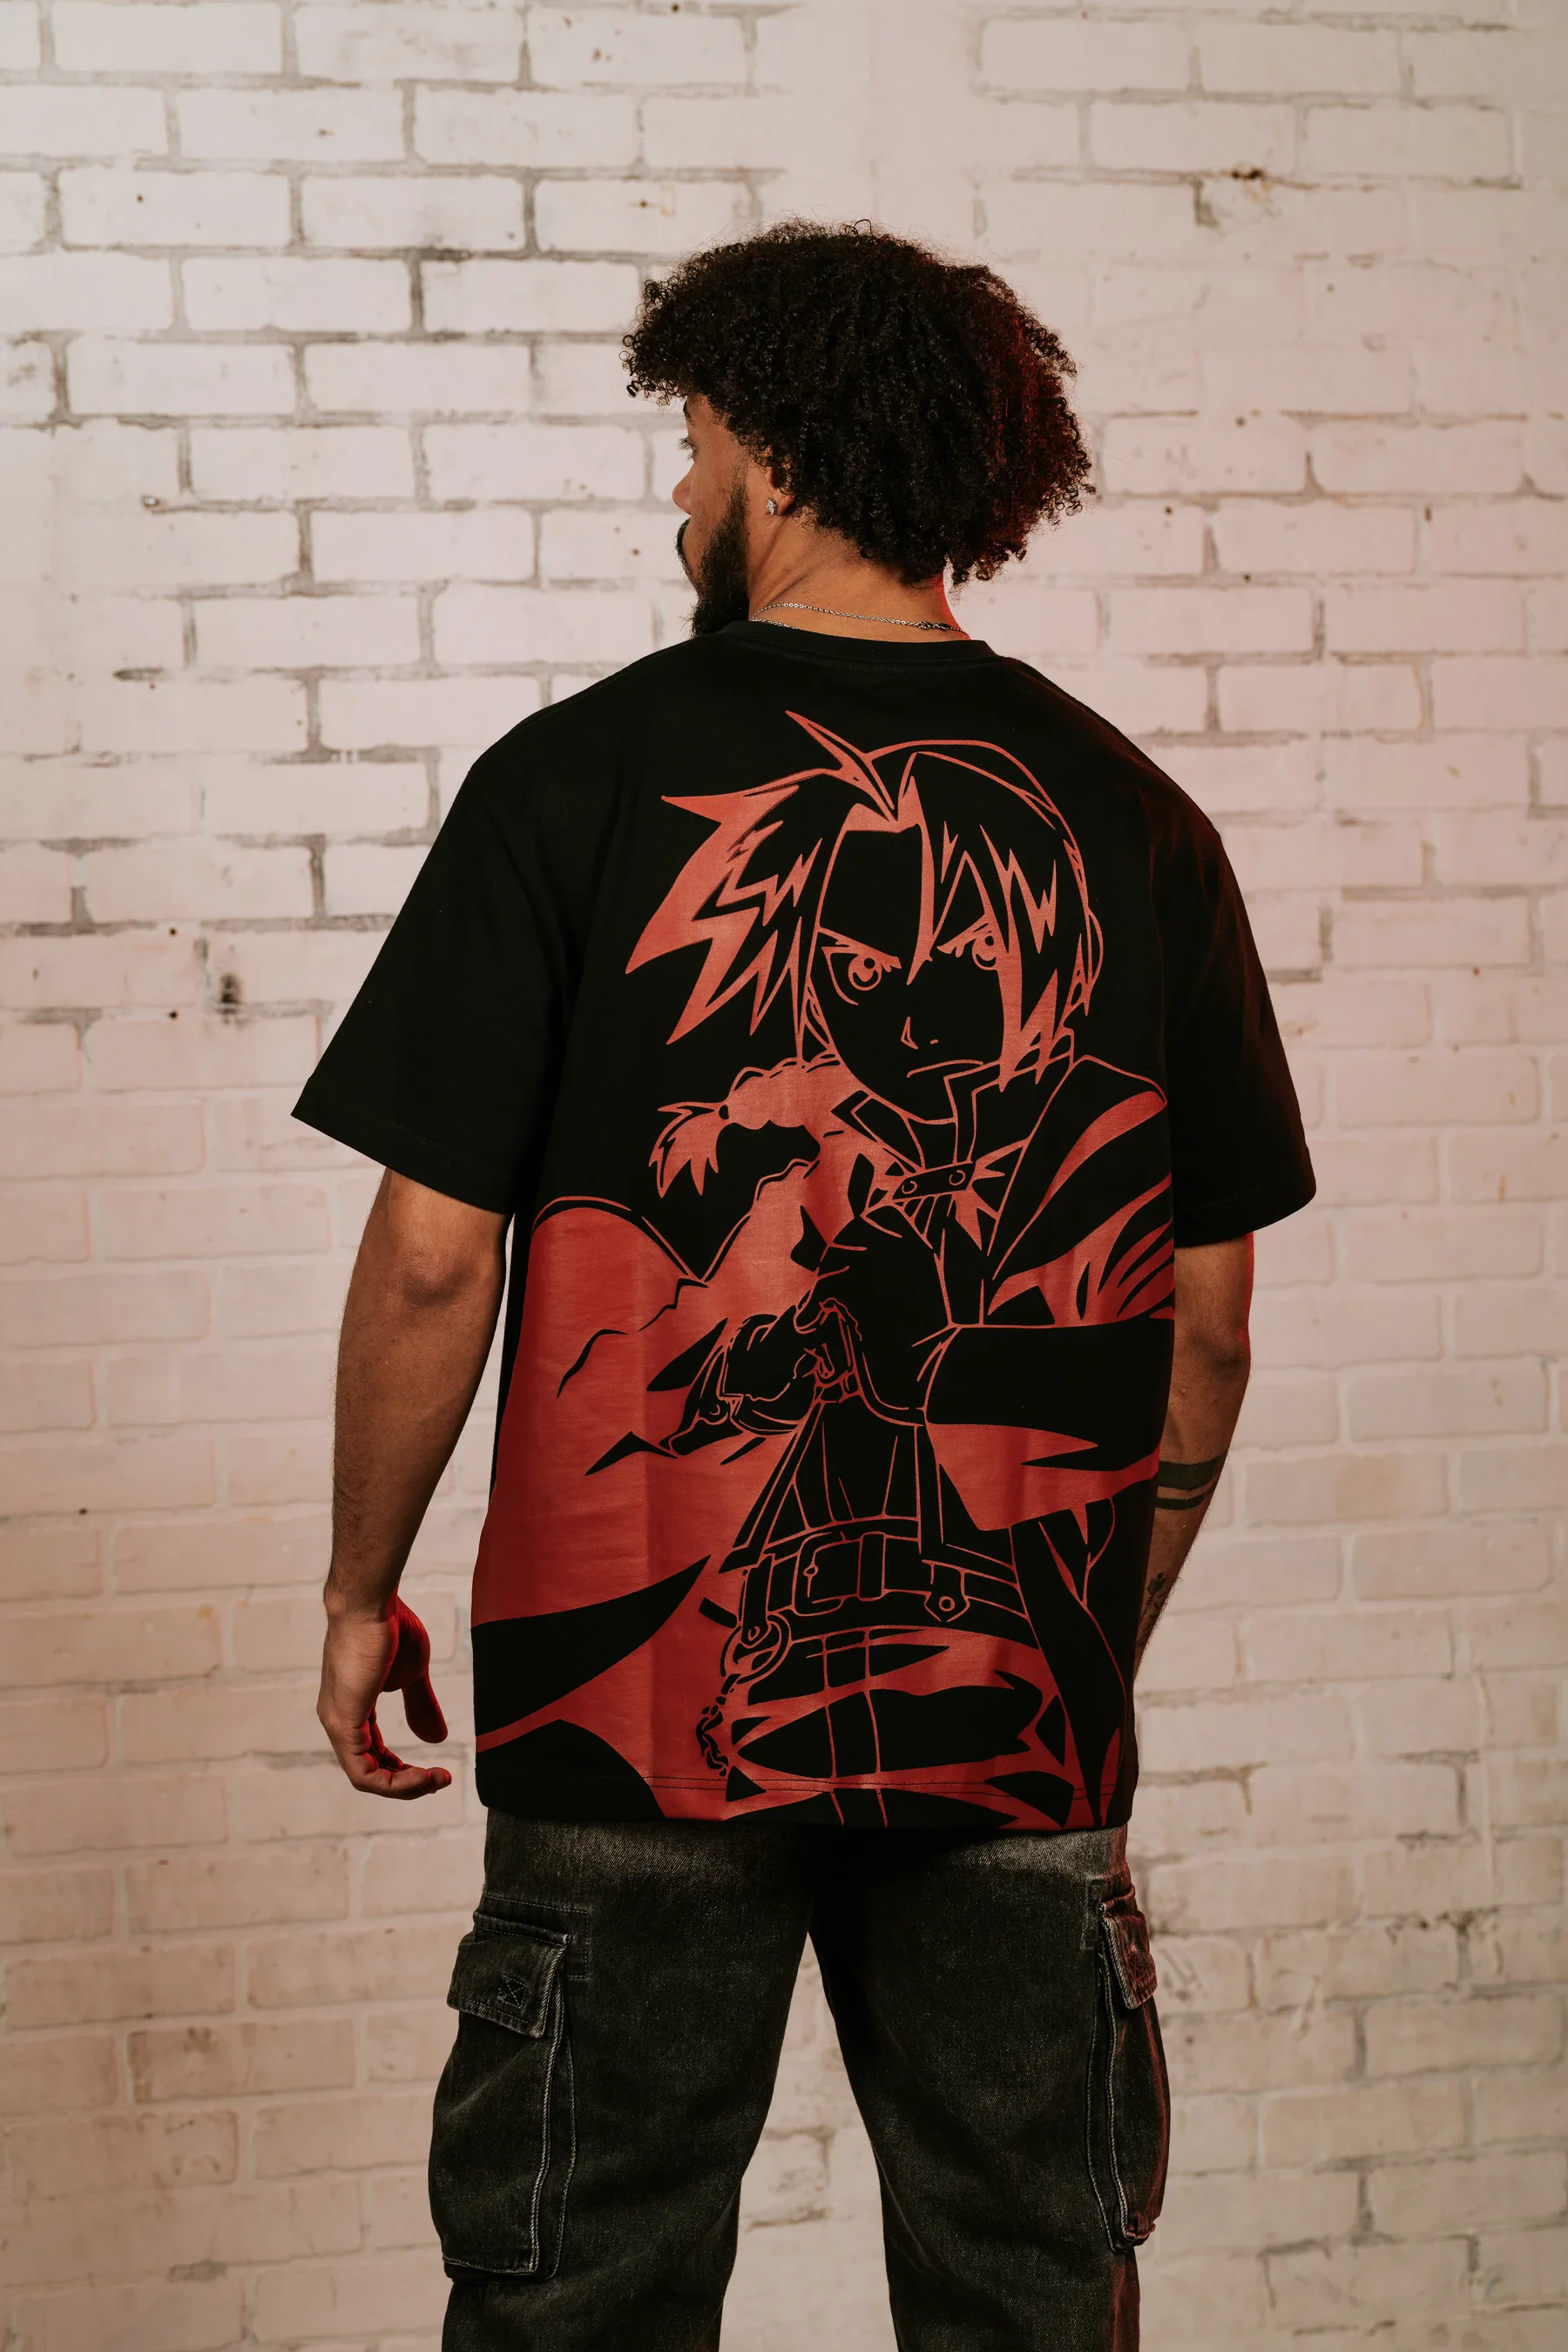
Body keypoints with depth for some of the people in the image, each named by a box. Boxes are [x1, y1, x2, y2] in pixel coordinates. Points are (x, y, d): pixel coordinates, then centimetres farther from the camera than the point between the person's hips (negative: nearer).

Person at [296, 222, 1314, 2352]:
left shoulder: (579, 781, -6)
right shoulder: (1129, 821, 2)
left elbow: (434, 1254, -8)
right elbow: (1209, 1317, 4)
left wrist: (364, 1589, 6)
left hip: (645, 1694, -2)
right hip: (1023, 1704, 3)